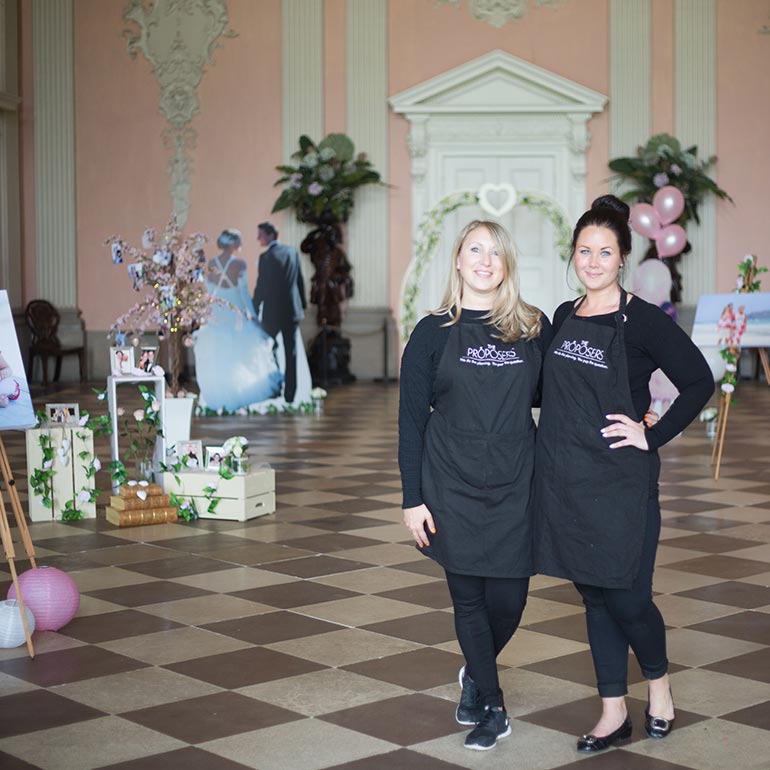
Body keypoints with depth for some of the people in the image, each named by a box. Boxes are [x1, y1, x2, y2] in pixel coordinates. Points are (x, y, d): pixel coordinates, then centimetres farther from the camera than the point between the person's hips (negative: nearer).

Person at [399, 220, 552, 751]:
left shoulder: (535, 328, 3)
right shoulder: (433, 332, -1)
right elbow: (412, 419, -1)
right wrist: (413, 498, -4)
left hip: (516, 486, 1)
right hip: (452, 487, -1)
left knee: (508, 599, 2)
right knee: (468, 597, 5)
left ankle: (475, 675, 34)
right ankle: (492, 707, 24)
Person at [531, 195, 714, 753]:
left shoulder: (641, 321, -9)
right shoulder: (564, 317, 9)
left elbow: (699, 382, -9)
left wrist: (653, 435, -11)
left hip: (620, 483, -5)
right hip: (566, 481, 6)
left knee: (626, 598, 0)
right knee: (595, 597, 12)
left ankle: (659, 682, 29)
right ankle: (614, 713, 23)